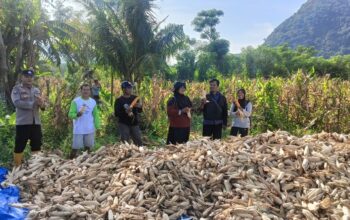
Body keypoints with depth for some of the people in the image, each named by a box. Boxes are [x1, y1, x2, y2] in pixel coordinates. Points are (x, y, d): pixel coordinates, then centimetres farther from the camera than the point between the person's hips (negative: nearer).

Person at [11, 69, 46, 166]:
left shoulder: (36, 90, 15)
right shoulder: (17, 89, 1)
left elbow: (43, 106, 10)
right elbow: (17, 102, -16)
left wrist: (42, 104, -15)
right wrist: (33, 104, -18)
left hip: (36, 123, 5)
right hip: (22, 123, -4)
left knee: (37, 146, 11)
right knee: (19, 146, 2)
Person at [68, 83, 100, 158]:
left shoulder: (93, 102, 6)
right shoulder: (75, 101, -5)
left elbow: (96, 115, 11)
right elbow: (70, 114, -6)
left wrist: (97, 127, 6)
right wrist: (78, 114, -27)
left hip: (90, 130, 4)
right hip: (78, 130, -3)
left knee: (88, 148, 13)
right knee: (75, 148, 0)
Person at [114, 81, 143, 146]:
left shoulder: (135, 98, 4)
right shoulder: (119, 100, -7)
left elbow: (139, 111, 7)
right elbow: (116, 114, -11)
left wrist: (140, 107, -15)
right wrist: (125, 112, -25)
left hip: (134, 124, 4)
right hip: (123, 124, -4)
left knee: (139, 142, 8)